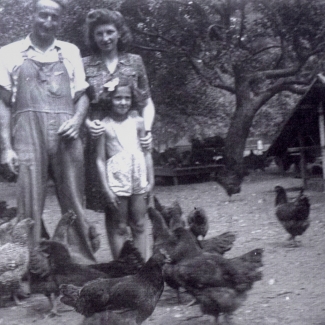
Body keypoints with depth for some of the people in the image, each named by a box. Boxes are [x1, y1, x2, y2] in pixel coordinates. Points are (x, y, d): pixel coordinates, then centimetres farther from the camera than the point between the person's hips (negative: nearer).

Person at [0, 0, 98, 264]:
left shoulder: (70, 52, 16)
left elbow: (82, 94, 17)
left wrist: (77, 119, -4)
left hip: (66, 137, 2)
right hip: (29, 137, -2)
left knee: (74, 205, 1)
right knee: (30, 206, -4)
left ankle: (83, 263, 6)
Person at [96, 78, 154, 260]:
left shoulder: (138, 122, 5)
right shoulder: (104, 126, -4)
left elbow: (147, 153, 10)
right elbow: (100, 159, -4)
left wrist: (150, 180, 6)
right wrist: (106, 188, -8)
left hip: (138, 177, 3)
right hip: (117, 178, -3)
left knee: (139, 225, 8)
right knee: (119, 227, 4)